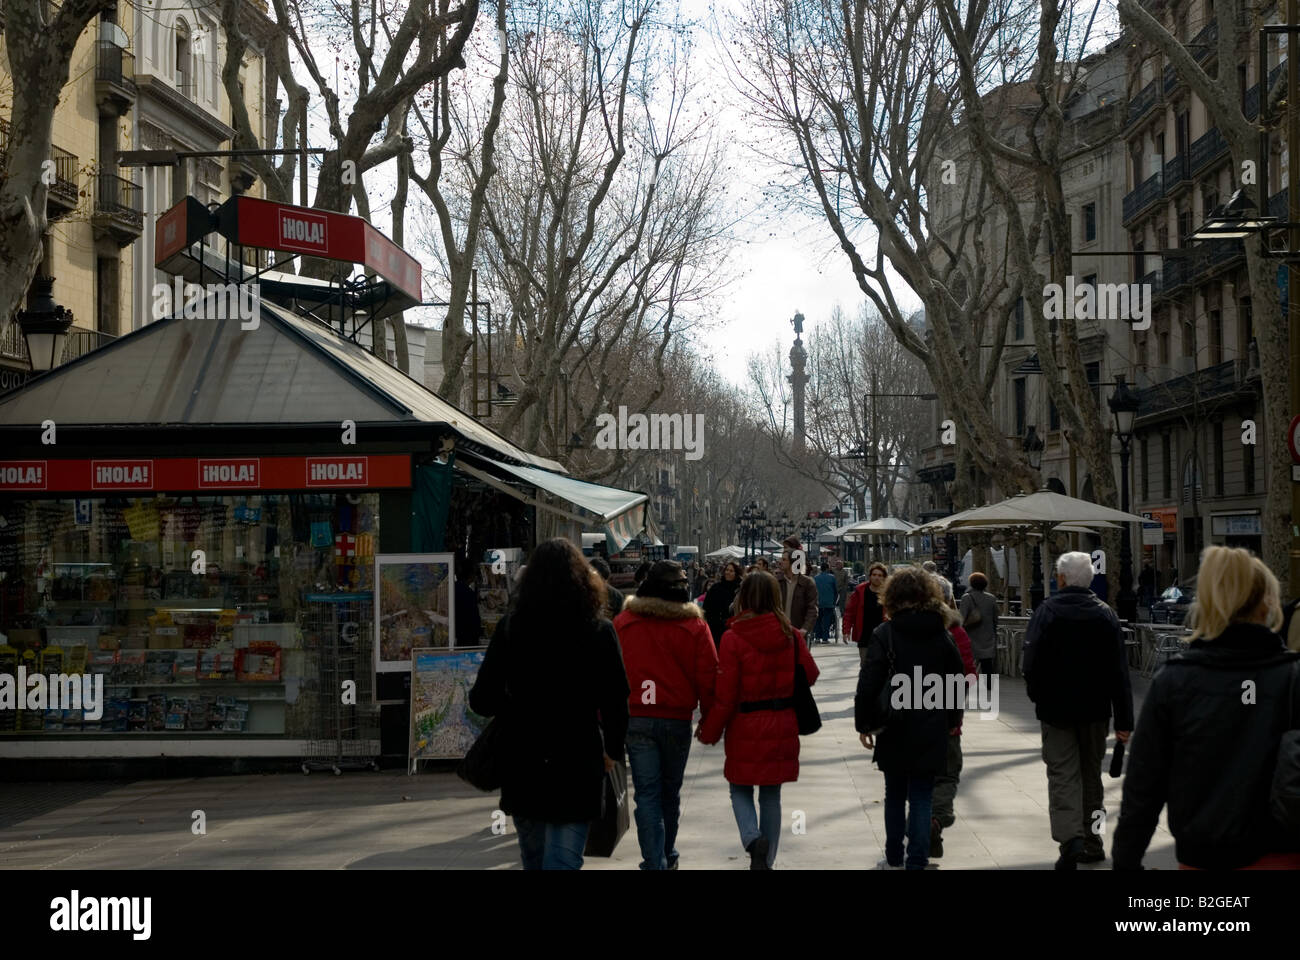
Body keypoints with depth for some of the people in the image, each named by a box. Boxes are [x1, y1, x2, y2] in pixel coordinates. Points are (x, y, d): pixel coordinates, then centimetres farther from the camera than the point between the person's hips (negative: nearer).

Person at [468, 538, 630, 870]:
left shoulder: (510, 627, -4)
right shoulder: (599, 632, -7)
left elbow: (482, 701, -5)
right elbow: (616, 702, -5)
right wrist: (612, 751, 13)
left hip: (522, 768, 2)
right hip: (577, 769, -2)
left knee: (534, 860, 20)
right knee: (562, 862, -3)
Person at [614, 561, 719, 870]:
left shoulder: (622, 622, 0)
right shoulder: (694, 625, -3)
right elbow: (707, 676, -3)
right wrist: (710, 718, 7)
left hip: (635, 718, 0)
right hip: (677, 719, 1)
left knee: (647, 794, 1)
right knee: (671, 791, 17)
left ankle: (654, 862, -7)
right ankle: (667, 856, 32)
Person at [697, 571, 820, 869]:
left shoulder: (733, 637, -14)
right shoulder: (792, 635, -4)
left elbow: (725, 694, -14)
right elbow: (810, 674, 5)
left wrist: (709, 731, -3)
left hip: (746, 726, -3)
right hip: (782, 726, 3)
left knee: (740, 790, 13)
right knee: (771, 795, 14)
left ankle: (753, 838, -13)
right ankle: (766, 859, 18)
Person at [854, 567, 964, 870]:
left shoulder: (884, 634, -10)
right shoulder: (942, 635, 0)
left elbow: (868, 683, -12)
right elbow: (958, 681, 8)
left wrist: (864, 723, -2)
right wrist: (953, 718, 21)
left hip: (895, 730, -1)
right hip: (932, 731, 1)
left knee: (895, 794, 14)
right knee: (922, 797, 6)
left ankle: (894, 859, 22)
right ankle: (917, 861, 3)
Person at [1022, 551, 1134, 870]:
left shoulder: (1047, 611, -10)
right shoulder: (1105, 614, 0)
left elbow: (1032, 661, -12)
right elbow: (1120, 671, -1)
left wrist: (1036, 694, 8)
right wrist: (1124, 720, 1)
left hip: (1057, 708, -3)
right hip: (1095, 710, 3)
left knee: (1063, 775, -3)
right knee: (1091, 774, 16)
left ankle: (1070, 838, -22)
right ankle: (1092, 842, 23)